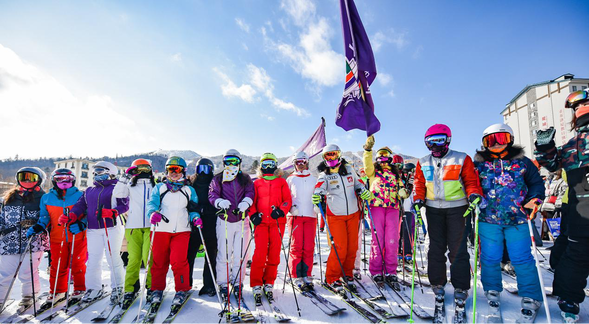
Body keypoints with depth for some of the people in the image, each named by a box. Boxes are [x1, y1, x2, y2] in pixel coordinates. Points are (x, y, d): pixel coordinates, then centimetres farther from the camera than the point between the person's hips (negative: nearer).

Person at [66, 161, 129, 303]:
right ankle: (94, 288, 20)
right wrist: (71, 217, -7)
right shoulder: (89, 191, 20)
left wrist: (111, 212, -27)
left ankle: (117, 287, 11)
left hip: (112, 228, -5)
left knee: (113, 258, -2)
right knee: (93, 260, 6)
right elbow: (81, 206, 11)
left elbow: (124, 205, -11)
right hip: (93, 229, 5)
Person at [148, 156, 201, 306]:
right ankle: (157, 289, 26)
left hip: (182, 230, -1)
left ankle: (182, 290, 5)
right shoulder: (159, 187, 13)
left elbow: (192, 209, 12)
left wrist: (195, 217, -9)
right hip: (161, 229, 1)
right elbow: (152, 202, 0)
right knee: (159, 261, 6)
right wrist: (153, 212, -22)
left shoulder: (189, 190, 14)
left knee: (179, 261, -11)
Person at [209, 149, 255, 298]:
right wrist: (220, 202, -25)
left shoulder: (245, 179, 12)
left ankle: (238, 283, 17)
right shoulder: (217, 179, 10)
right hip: (224, 220, -1)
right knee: (223, 253, -1)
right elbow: (212, 194, -2)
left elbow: (250, 193, -2)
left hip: (241, 220, 1)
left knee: (239, 253, 4)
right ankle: (223, 284, 13)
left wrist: (245, 202, -24)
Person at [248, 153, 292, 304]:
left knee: (274, 253, 1)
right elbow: (252, 201, 12)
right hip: (261, 221, 0)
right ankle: (256, 286, 2)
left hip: (277, 221, 0)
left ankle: (269, 284, 14)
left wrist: (281, 211, -10)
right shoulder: (257, 183, 15)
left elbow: (288, 200, 7)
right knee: (260, 252, -8)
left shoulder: (281, 182, 13)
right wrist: (253, 215, -4)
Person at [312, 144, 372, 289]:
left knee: (352, 247, 8)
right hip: (335, 216, -4)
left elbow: (357, 183, 20)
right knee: (340, 248, -8)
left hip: (353, 214, 4)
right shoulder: (324, 175, -4)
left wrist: (364, 191, 1)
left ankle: (347, 273, 29)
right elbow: (320, 187, -23)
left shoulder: (349, 169, 7)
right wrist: (317, 194, -44)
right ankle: (332, 278, 11)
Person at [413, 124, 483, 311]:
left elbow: (471, 180, 1)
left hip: (457, 209, -3)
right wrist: (419, 200, -5)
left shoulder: (462, 159, 1)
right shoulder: (423, 163, 9)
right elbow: (419, 184, 10)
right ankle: (438, 285, 19)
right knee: (436, 248, 6)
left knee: (458, 250, -1)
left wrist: (474, 195, -18)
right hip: (433, 209, 3)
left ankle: (460, 289, 12)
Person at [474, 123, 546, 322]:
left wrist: (533, 200, -4)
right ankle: (492, 291, 28)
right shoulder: (479, 164, 4)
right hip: (488, 219, 0)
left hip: (517, 218, 0)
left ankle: (531, 299, 21)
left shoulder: (522, 162, 6)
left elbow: (536, 182, 11)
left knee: (522, 259, 4)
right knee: (490, 257, 8)